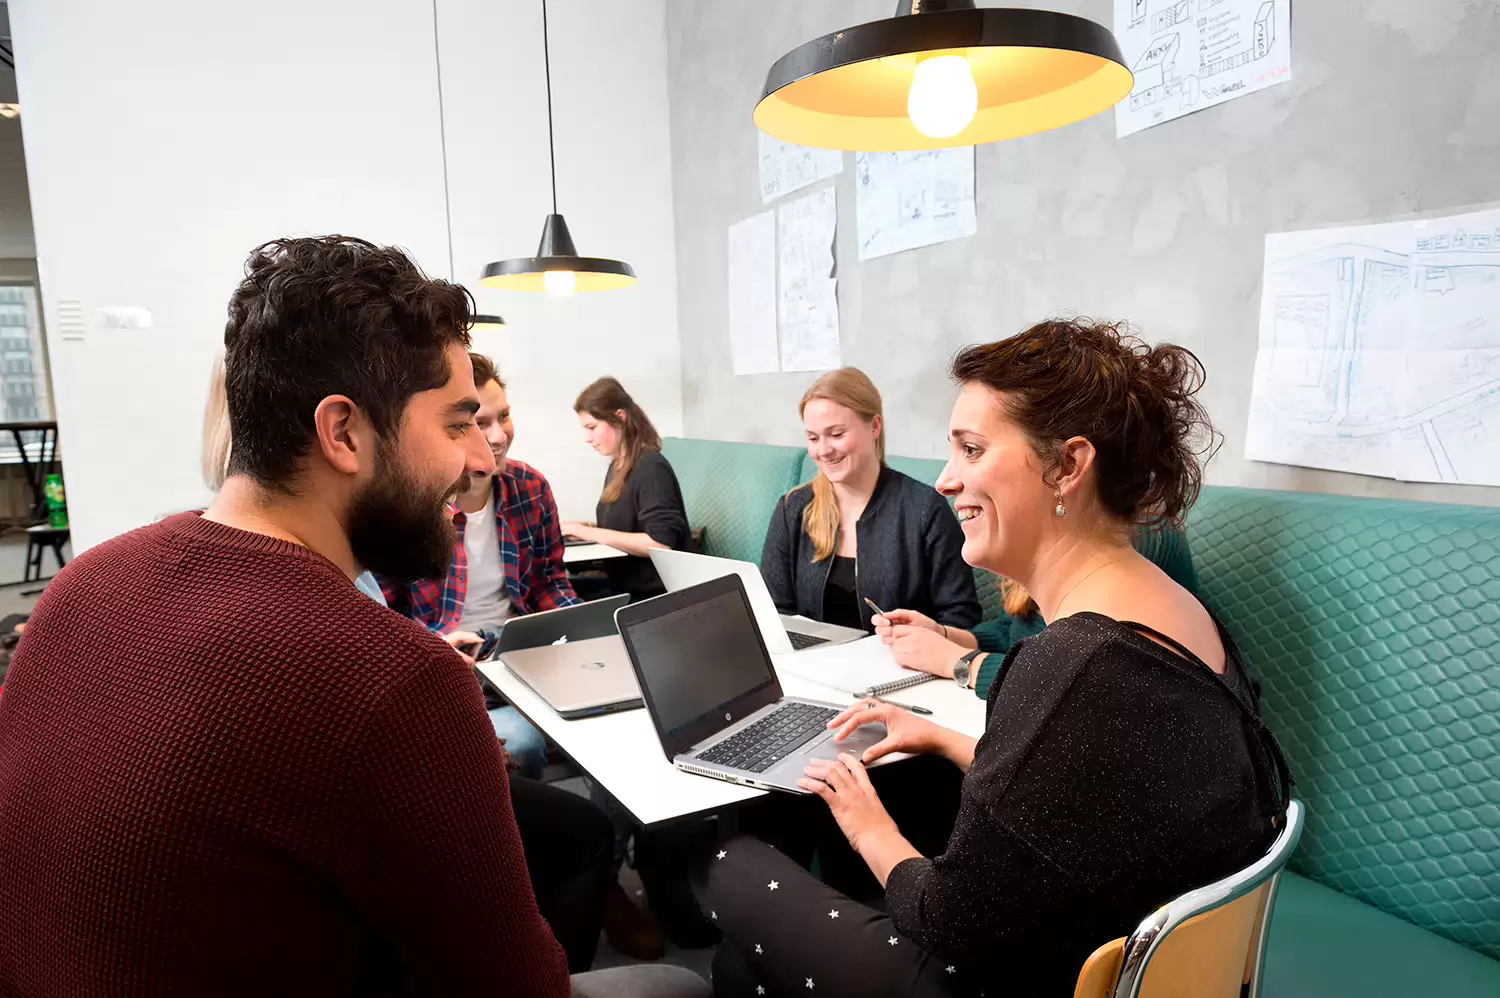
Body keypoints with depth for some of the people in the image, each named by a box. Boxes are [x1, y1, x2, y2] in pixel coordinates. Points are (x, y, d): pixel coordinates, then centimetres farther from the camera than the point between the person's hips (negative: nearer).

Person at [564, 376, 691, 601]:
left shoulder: (651, 467, -14)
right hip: (626, 589, 7)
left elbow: (661, 544, -22)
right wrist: (585, 529, -1)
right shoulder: (617, 467, 10)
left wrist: (591, 533, -18)